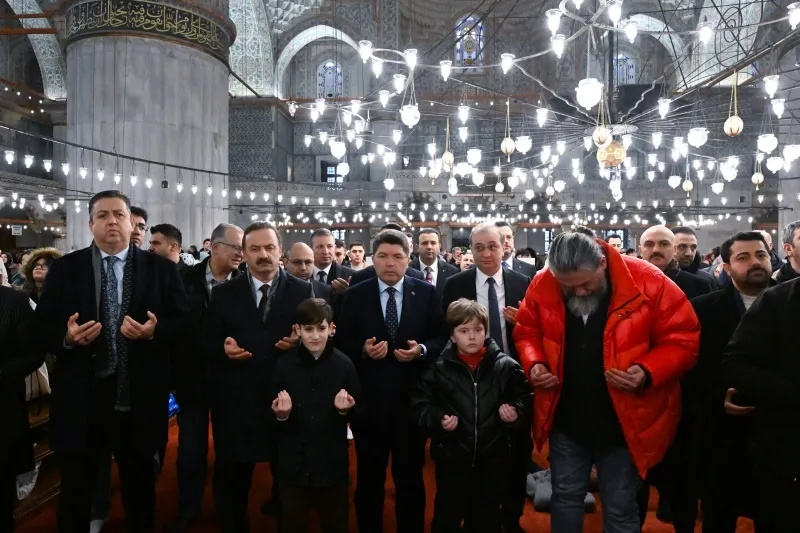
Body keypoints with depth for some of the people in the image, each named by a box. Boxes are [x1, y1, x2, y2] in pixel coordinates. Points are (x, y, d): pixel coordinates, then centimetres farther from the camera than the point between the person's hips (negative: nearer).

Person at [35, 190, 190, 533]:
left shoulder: (161, 269, 1)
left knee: (140, 485, 18)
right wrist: (66, 337, -17)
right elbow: (41, 329, 3)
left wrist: (154, 332, -19)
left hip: (139, 398, 0)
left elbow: (183, 322, -1)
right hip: (81, 397, 1)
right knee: (75, 490, 15)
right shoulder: (64, 269, 3)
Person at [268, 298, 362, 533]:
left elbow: (358, 413, 0)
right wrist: (280, 416, -22)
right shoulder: (284, 365, -8)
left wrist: (345, 410, -20)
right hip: (293, 464, 0)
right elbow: (270, 418, -1)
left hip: (333, 463, 0)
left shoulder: (344, 364, -9)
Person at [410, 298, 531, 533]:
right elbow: (419, 405, 0)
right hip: (452, 458, -1)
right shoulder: (439, 369, -4)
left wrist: (516, 413, -16)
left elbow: (524, 401, 4)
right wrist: (438, 419, -16)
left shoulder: (506, 366, -4)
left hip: (493, 458, 1)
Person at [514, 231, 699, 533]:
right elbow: (527, 331, 6)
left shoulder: (648, 283, -18)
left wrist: (648, 372, -26)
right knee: (565, 497, 19)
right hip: (565, 420, 3)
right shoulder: (541, 286, -9)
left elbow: (683, 338, -11)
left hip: (623, 423, -2)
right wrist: (534, 363, -13)